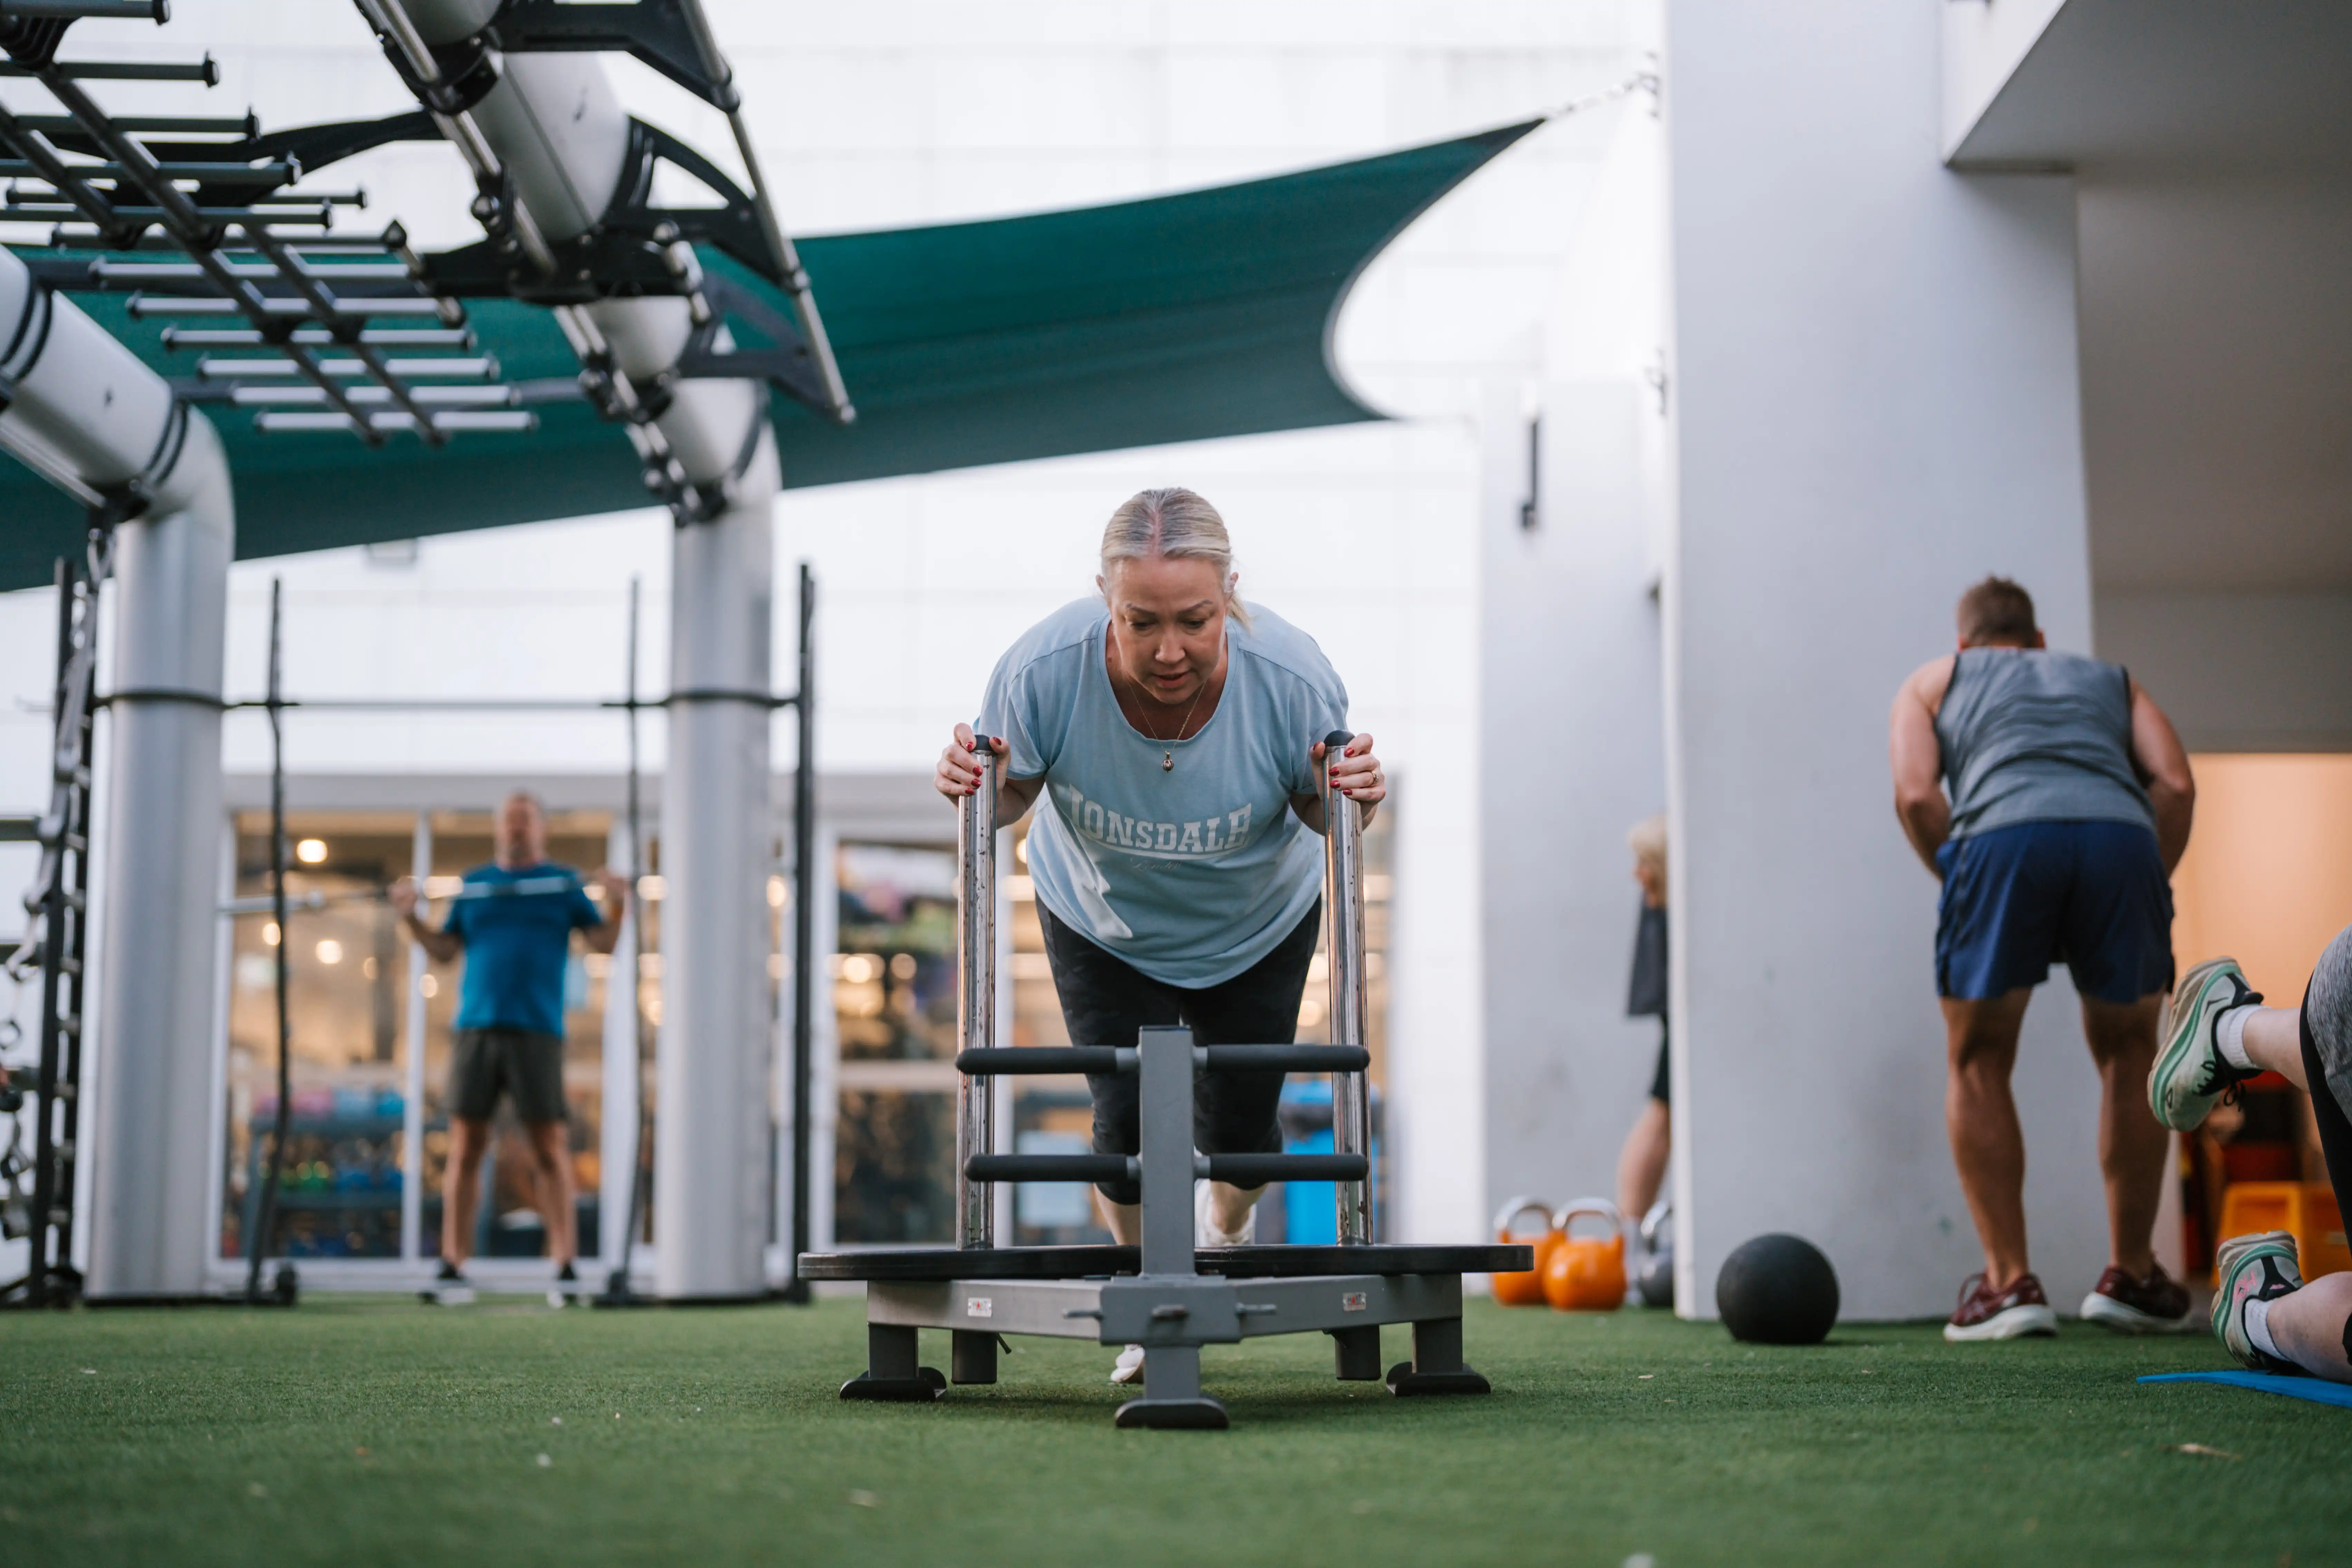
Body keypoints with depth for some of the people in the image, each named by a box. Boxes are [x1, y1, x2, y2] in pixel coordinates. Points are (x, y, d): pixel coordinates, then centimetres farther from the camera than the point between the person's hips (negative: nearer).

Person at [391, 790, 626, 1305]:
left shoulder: (563, 883, 11)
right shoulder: (473, 884, 18)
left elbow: (603, 942, 5)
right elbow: (446, 949, 17)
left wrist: (616, 905, -13)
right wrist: (412, 918, 2)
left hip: (536, 1031, -2)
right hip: (477, 1030, 2)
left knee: (550, 1149, -4)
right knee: (464, 1149, -1)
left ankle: (566, 1270, -3)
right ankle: (453, 1271, 2)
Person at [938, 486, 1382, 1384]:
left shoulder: (1291, 677, -33)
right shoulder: (1044, 669, -33)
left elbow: (1320, 810, -14)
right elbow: (1013, 791, -14)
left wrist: (1356, 797, -36)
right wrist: (977, 786, -36)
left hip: (1257, 928, 1)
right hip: (1102, 923, 0)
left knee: (1238, 1126, 9)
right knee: (1126, 1118, -8)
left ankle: (1226, 1228, 47)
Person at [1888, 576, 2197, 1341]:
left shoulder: (1934, 681, 31)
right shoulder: (2110, 679, 37)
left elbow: (1916, 795, 10)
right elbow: (2175, 784, 17)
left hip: (2003, 835, -2)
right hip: (2120, 834, 2)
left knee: (1978, 1065, 14)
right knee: (2128, 1059, 20)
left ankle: (2009, 1282, 8)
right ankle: (2131, 1275, 23)